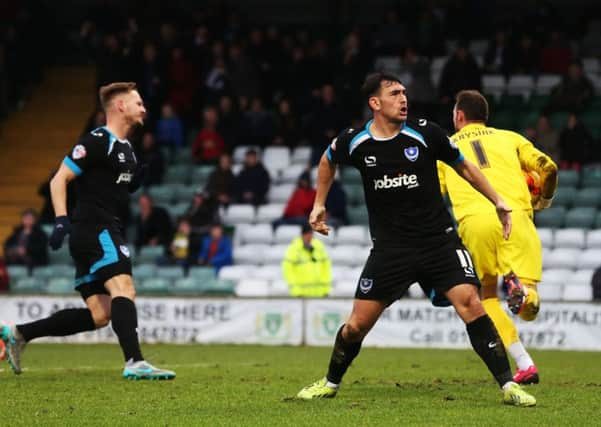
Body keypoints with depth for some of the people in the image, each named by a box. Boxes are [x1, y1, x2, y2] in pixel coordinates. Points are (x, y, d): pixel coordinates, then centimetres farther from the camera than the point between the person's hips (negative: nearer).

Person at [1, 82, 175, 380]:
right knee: (123, 287, -24)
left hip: (107, 231, 10)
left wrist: (140, 176, 9)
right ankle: (134, 363, -35)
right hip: (95, 229, -10)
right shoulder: (97, 141, -8)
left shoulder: (125, 148, 20)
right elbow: (59, 179, -11)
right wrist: (61, 219, -23)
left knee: (99, 314, 6)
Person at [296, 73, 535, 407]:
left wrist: (498, 202, 8)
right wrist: (319, 205, 21)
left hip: (439, 239, -1)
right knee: (356, 324, 2)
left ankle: (508, 385, -15)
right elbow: (328, 161, 21)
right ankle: (331, 383, 29)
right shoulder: (354, 142, -3)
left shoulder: (424, 133, -7)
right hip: (390, 247, 1)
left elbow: (463, 167, 9)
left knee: (469, 301, -20)